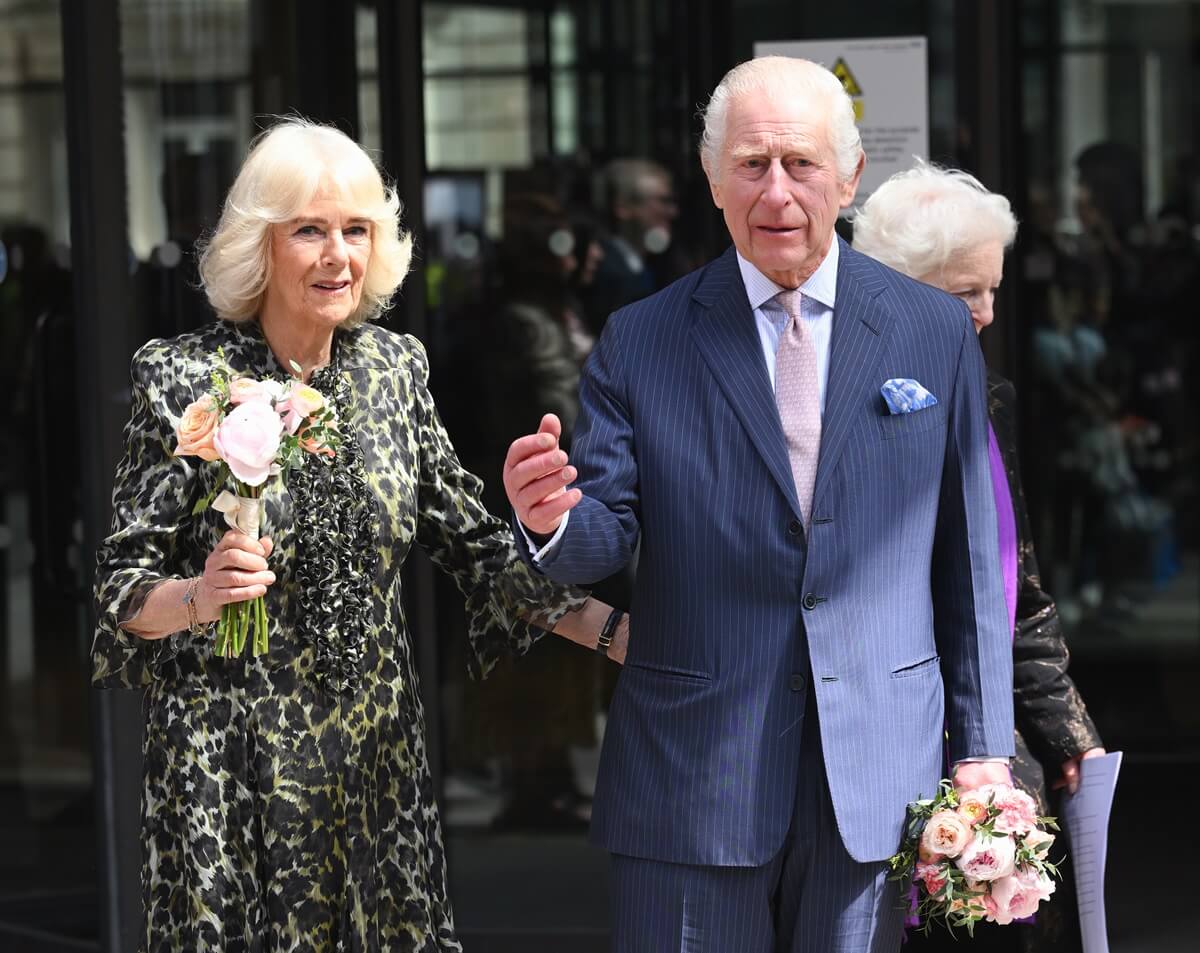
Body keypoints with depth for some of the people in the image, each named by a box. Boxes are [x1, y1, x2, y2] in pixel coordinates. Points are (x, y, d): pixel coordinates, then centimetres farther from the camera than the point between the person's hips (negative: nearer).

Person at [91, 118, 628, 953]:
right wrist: (198, 596, -27)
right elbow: (122, 587, -7)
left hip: (378, 744, 4)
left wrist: (614, 630, 3)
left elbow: (473, 540, 10)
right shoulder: (185, 378, -8)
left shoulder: (395, 366, 5)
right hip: (232, 755, -4)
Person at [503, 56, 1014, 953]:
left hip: (875, 777, 1)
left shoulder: (935, 333, 4)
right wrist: (553, 518, -25)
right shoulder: (640, 343, 1)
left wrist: (985, 748, 5)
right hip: (692, 778, -1)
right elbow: (605, 537, -1)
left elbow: (970, 555, 6)